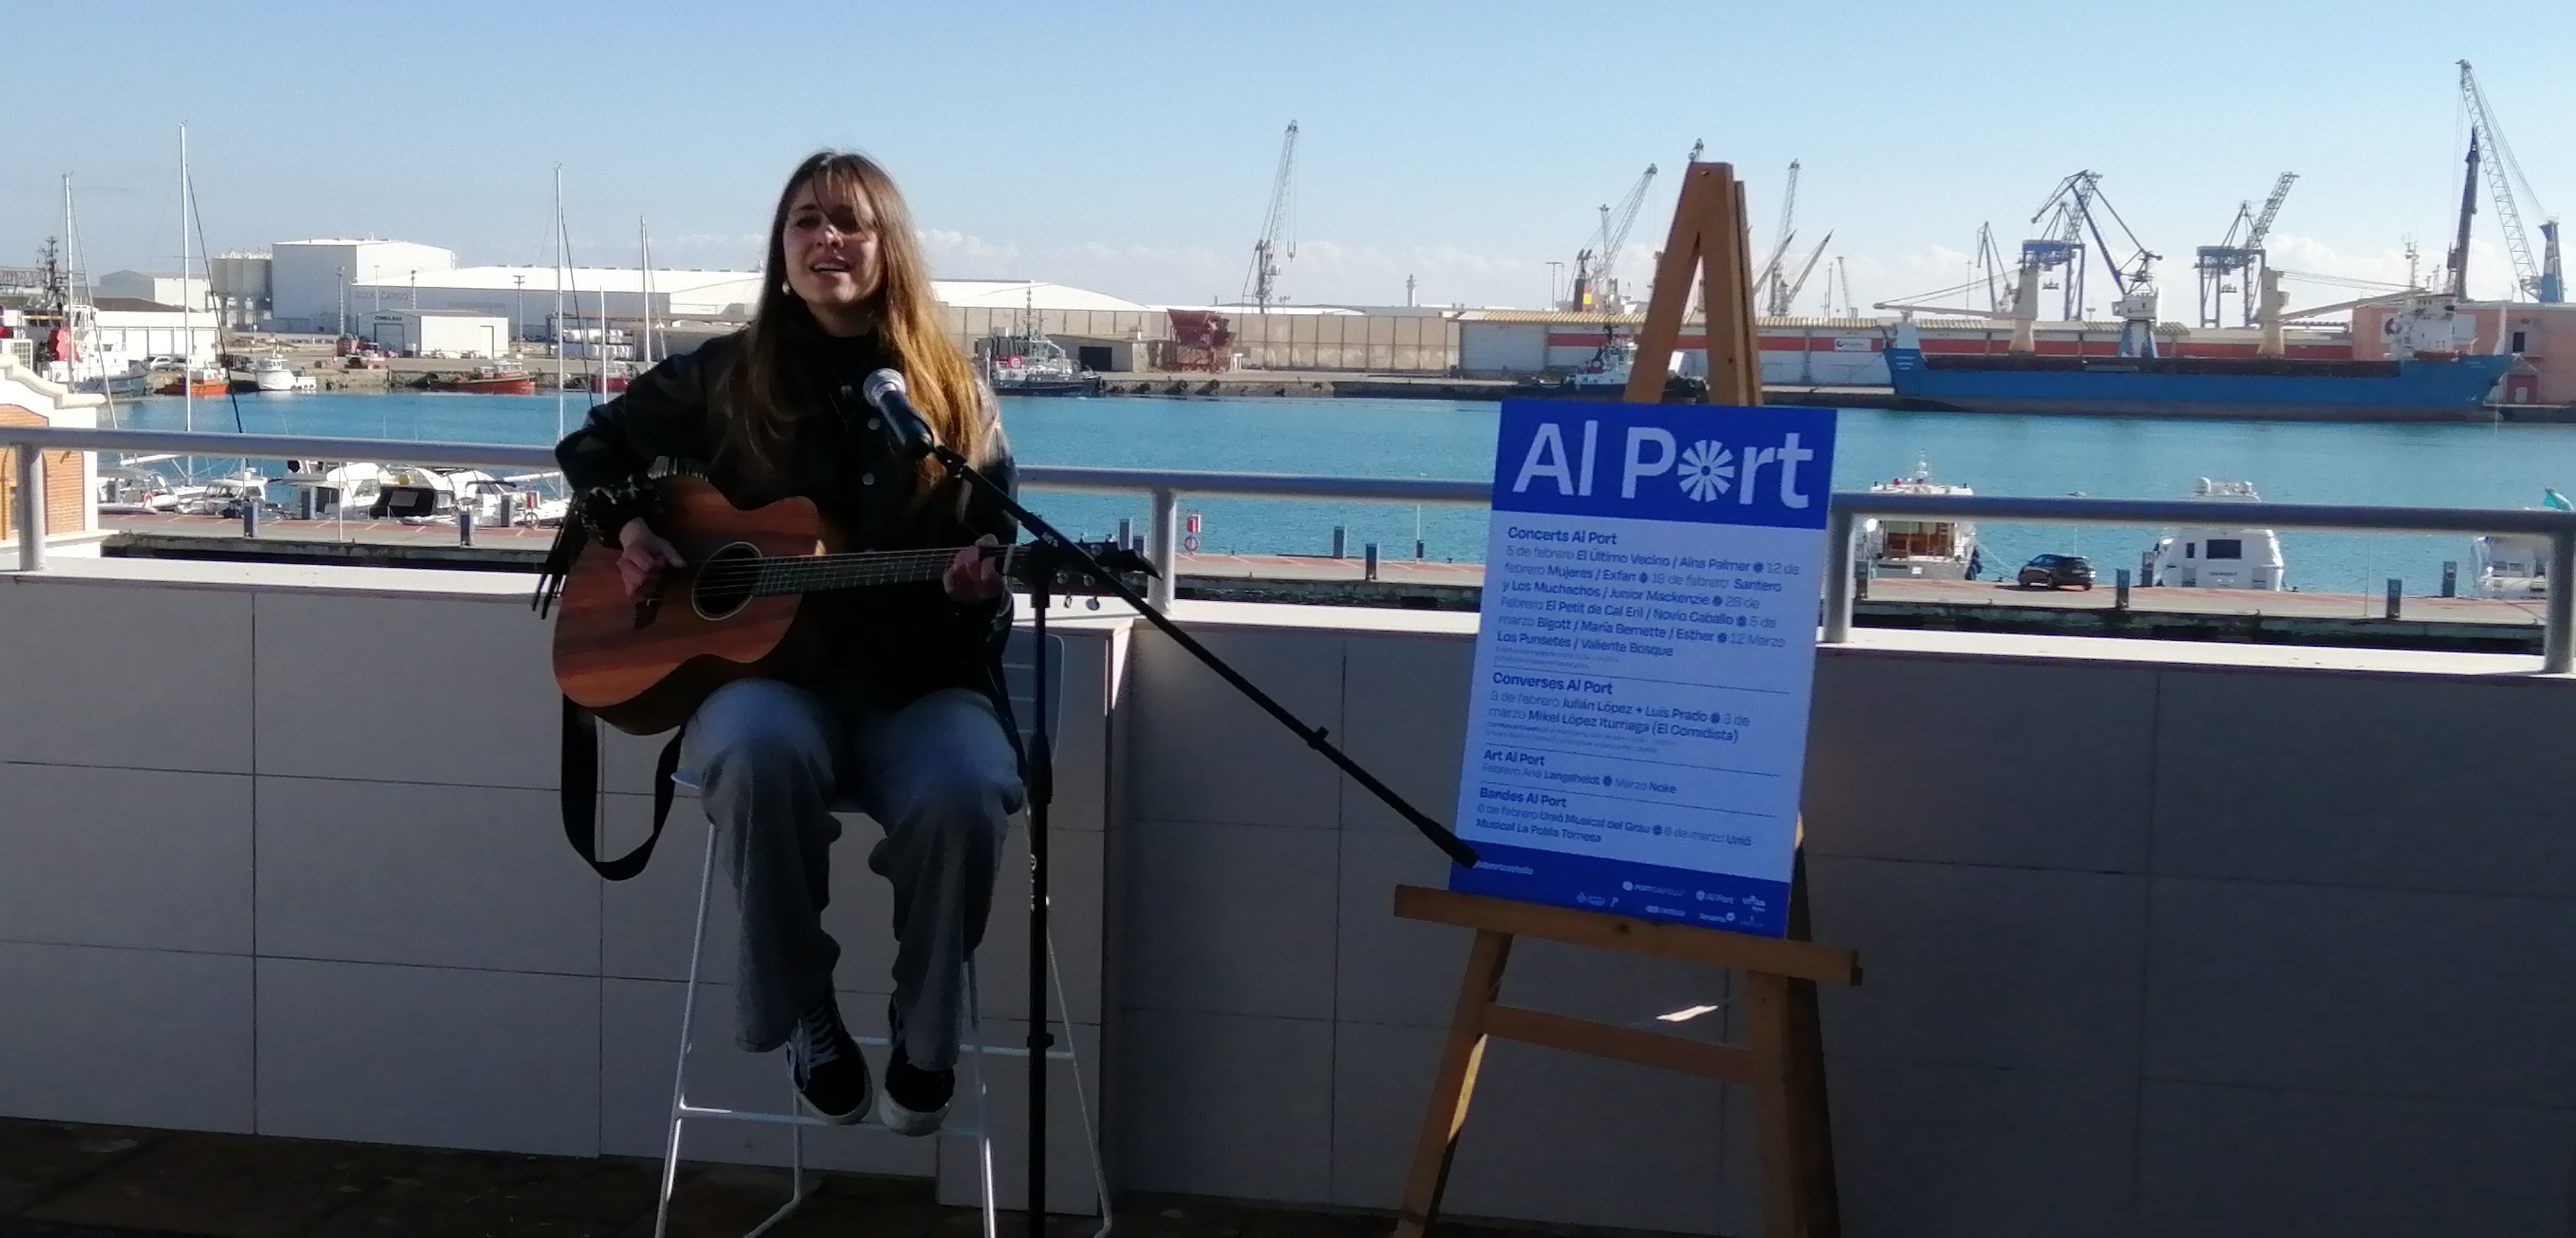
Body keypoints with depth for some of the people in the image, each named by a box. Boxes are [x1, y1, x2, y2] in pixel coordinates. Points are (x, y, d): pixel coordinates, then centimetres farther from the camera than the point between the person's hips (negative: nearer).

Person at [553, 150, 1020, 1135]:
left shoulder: (955, 399, 5)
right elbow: (594, 445, 20)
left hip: (917, 682, 0)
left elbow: (990, 561, 6)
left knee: (963, 790, -35)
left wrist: (977, 584, -17)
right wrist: (625, 529, 1)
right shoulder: (726, 377, 7)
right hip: (763, 667, 0)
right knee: (760, 750, -37)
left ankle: (926, 1033, -8)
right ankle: (803, 1012, -14)